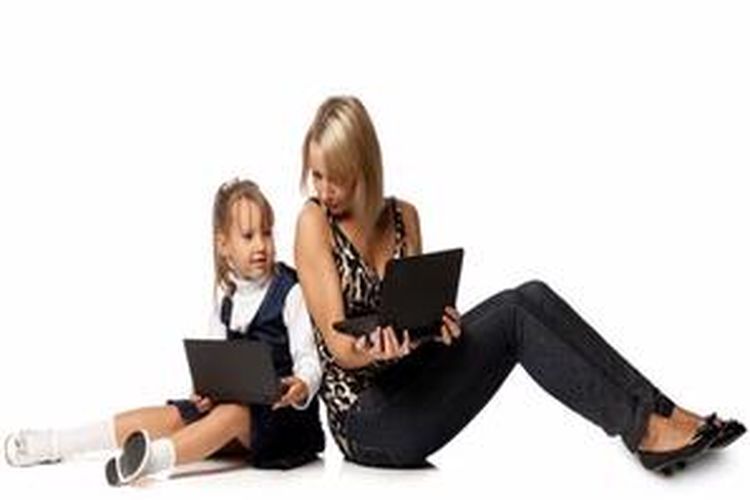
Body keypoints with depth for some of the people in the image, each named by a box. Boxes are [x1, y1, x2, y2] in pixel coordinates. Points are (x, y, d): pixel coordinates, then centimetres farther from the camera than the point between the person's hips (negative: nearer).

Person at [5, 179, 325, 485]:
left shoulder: (290, 293, -9)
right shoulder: (226, 297, 9)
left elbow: (308, 360, -12)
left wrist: (302, 387, -33)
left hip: (282, 409, -5)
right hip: (233, 400, 5)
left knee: (233, 414, -33)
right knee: (175, 415, -11)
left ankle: (157, 456, -57)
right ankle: (57, 444, -15)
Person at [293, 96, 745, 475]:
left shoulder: (402, 216, 8)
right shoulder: (314, 222, -9)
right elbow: (338, 346, -12)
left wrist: (435, 321, -22)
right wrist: (374, 350, -34)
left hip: (409, 384, 5)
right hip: (366, 421, -5)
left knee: (532, 298, -17)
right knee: (514, 315, -24)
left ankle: (660, 412, -17)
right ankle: (642, 430, -20)